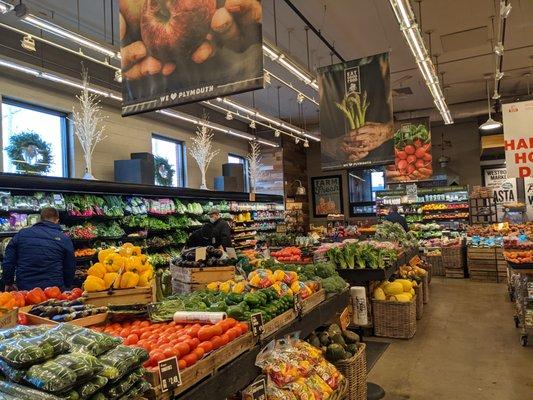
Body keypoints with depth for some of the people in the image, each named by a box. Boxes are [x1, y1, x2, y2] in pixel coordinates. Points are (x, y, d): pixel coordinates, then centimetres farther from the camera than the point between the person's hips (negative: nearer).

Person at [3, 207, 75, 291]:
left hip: (24, 288, 3)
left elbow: (8, 261, 7)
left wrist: (8, 283, 20)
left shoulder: (21, 234, 5)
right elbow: (70, 268, 2)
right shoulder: (64, 239, -2)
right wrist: (66, 288, 16)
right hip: (54, 289, -2)